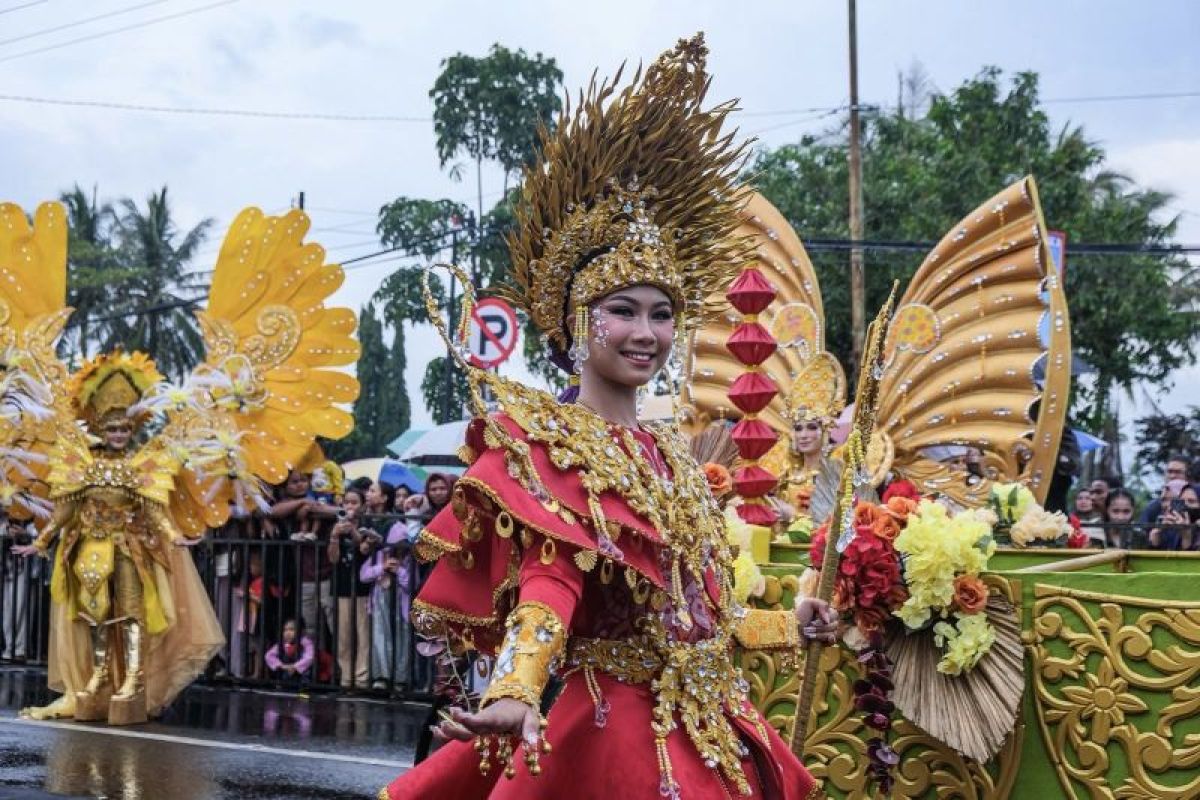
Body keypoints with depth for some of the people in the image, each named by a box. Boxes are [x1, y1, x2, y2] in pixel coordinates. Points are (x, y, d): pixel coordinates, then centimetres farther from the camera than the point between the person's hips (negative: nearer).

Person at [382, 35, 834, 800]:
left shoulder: (666, 449, 12)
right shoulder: (543, 441, -10)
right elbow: (548, 581, -26)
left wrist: (786, 626, 27)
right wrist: (517, 692, -42)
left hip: (702, 729, 7)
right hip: (609, 728, -7)